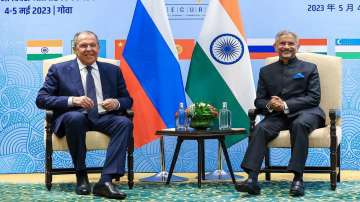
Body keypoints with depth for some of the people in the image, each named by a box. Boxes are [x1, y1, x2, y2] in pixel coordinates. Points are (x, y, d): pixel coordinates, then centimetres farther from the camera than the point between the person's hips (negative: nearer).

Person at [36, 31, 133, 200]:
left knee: (125, 122, -29)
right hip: (73, 117, -2)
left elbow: (127, 100, 18)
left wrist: (116, 103, -9)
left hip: (103, 118, 2)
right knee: (75, 117, -38)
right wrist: (72, 100, -17)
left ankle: (106, 181, -34)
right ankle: (81, 176, -20)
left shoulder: (113, 70, 17)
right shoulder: (59, 70, 9)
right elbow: (41, 99, 0)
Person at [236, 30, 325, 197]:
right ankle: (252, 179, -39)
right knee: (261, 128, -29)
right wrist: (269, 105, -12)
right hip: (277, 116, 2)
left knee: (300, 124, -37)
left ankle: (298, 178, -35)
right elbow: (259, 100, 14)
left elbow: (314, 98, 0)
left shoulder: (309, 68, 13)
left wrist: (286, 105, -14)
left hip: (305, 113, -2)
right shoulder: (266, 71, 20)